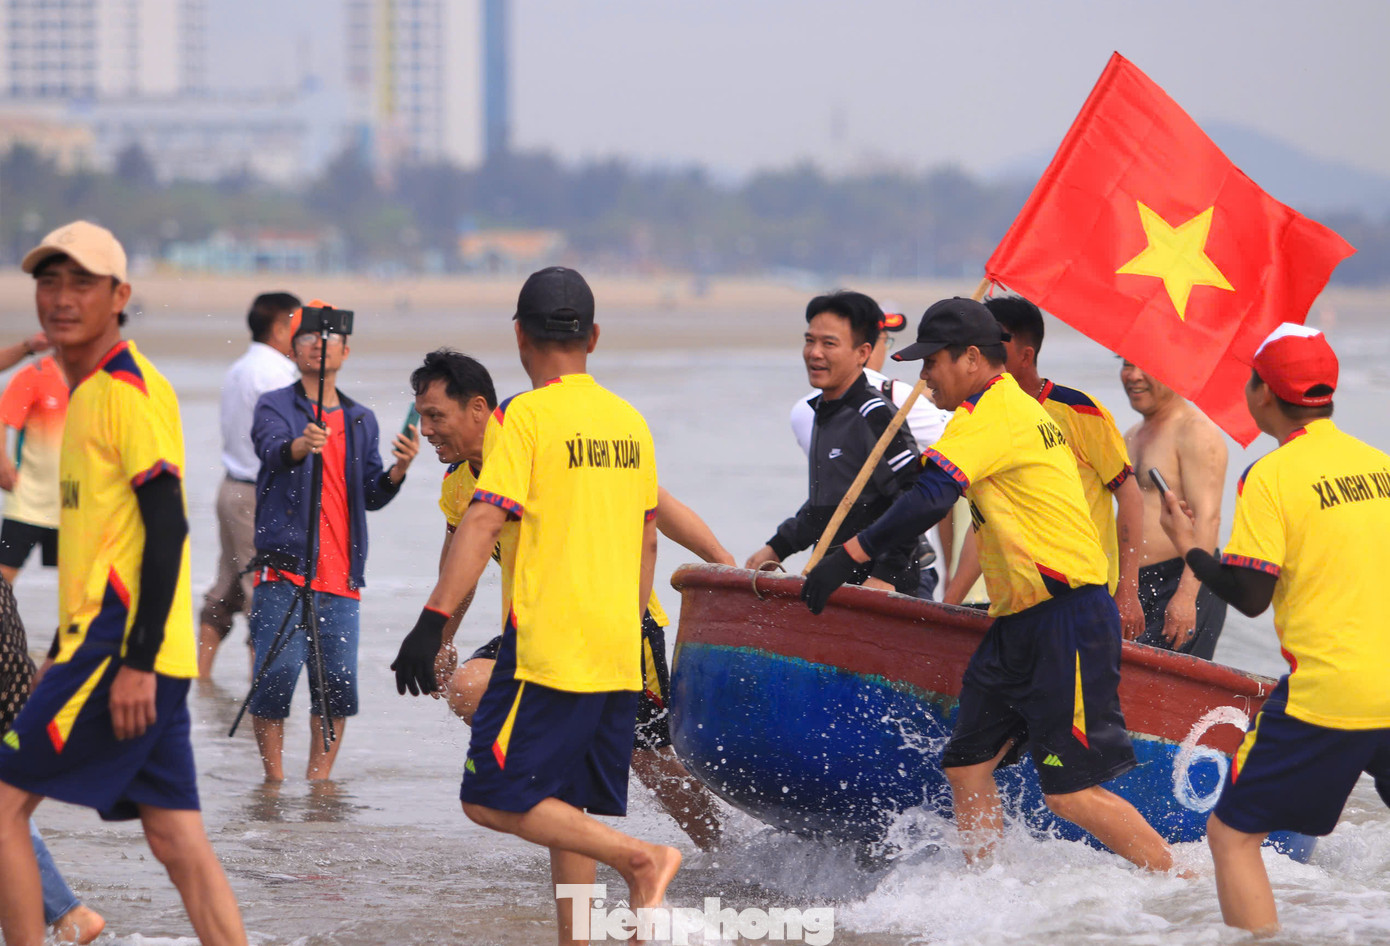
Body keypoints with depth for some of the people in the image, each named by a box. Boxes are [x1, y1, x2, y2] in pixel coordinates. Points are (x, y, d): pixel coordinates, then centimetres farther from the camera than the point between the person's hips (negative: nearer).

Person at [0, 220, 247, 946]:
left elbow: (167, 525, -17)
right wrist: (61, 658, 25)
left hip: (124, 650, -9)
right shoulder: (88, 392, 19)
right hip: (115, 648, 9)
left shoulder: (128, 388, -10)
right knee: (177, 839, 5)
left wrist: (136, 661, -21)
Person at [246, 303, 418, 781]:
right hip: (284, 567, -4)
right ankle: (273, 777, 4)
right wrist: (302, 445, -41)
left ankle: (319, 777, 12)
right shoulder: (275, 406, 4)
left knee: (338, 681, -1)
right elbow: (273, 449, -19)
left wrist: (399, 469, -8)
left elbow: (371, 495, 13)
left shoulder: (361, 420, 17)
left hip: (340, 575, 4)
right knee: (276, 674, -11)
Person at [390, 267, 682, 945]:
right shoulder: (630, 421, 13)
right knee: (564, 806, 13)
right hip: (618, 652, 7)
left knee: (492, 800, -5)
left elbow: (484, 522, -18)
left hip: (546, 646, -7)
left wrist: (433, 621, -20)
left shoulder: (526, 416, -8)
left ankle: (639, 859, -17)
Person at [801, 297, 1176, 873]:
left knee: (1071, 794, -8)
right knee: (967, 766, 7)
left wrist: (850, 556, -22)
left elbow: (930, 500, -26)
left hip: (1067, 623, -10)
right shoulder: (1020, 408, 19)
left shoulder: (990, 413, -13)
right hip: (1020, 624, 10)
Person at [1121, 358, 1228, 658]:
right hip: (1134, 588, 8)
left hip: (1182, 582, -8)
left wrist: (1186, 595, -25)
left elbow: (1207, 518, -17)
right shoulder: (1132, 437, 20)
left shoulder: (1195, 432, -8)